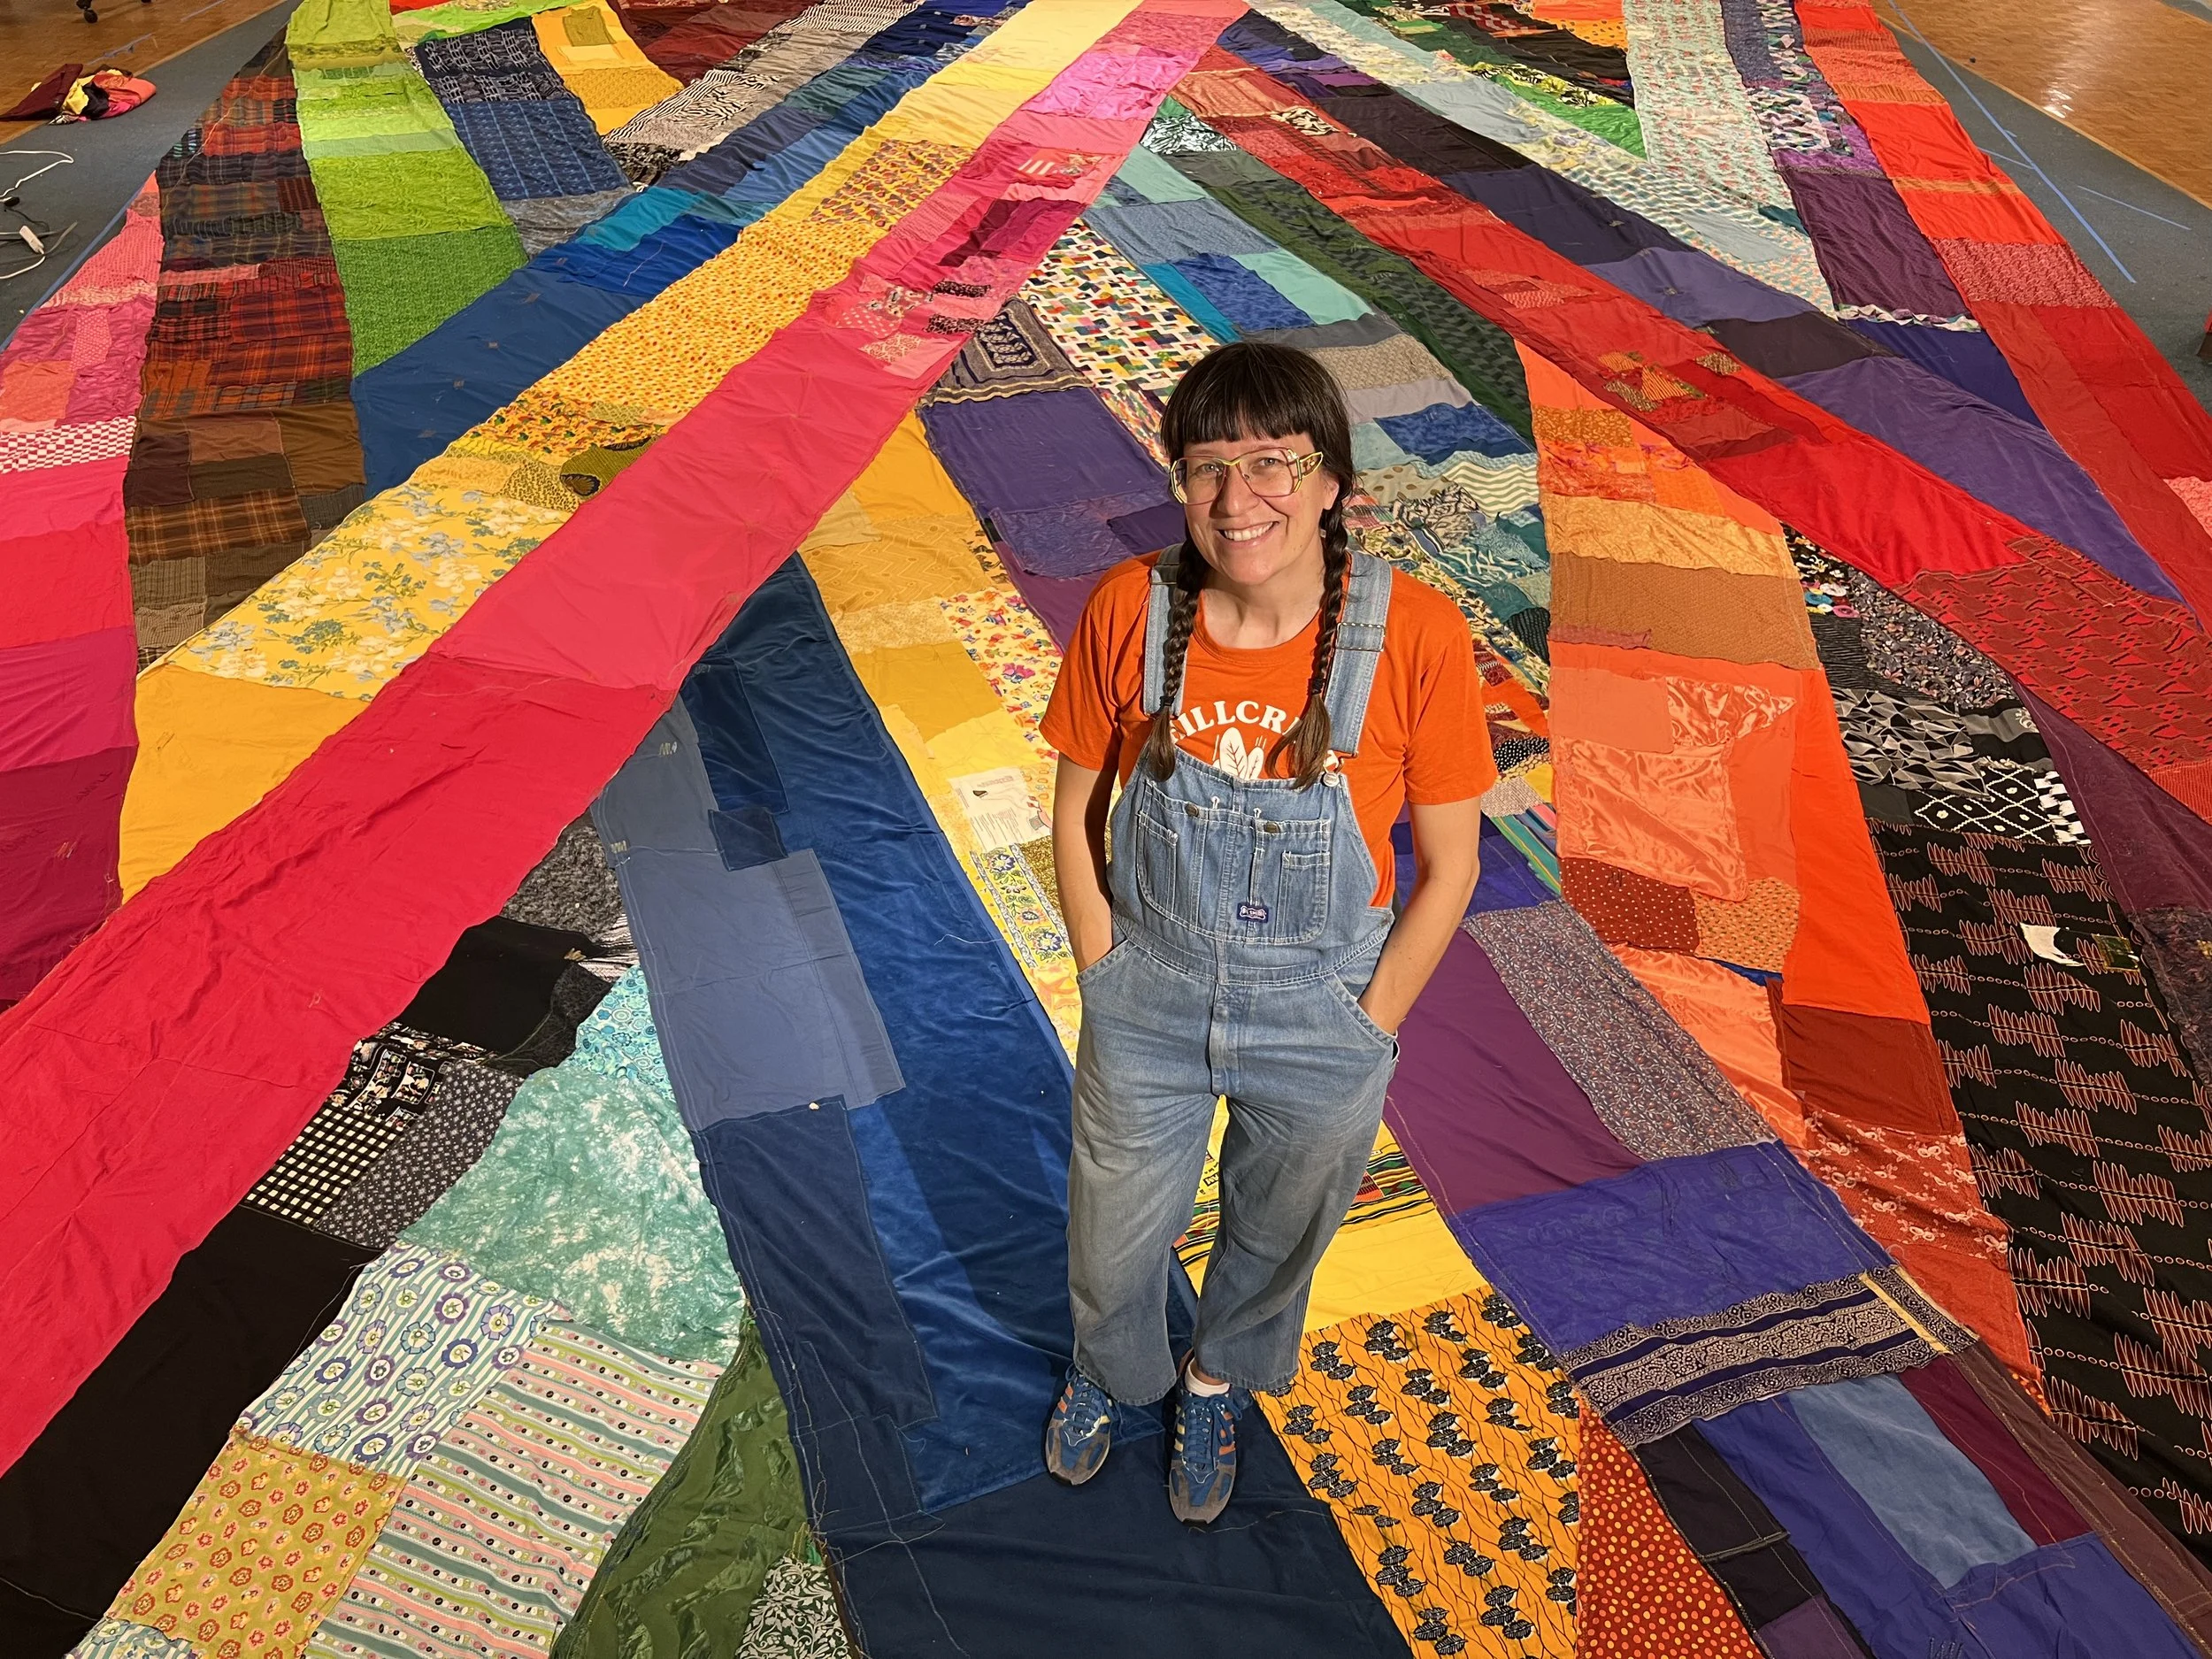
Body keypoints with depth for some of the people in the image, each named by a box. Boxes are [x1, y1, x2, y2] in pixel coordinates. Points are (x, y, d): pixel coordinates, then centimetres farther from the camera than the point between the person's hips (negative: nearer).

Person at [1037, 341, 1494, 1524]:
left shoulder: (1414, 636, -23)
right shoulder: (1128, 611, -17)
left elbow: (1448, 863, -11)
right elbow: (1077, 813, -3)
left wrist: (1365, 1029, -8)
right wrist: (1105, 977, -3)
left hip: (1324, 1013, 0)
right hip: (1148, 995, 1)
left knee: (1276, 1236, 26)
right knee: (1112, 1247, 22)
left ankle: (1218, 1383, 61)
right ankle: (1109, 1372, 60)